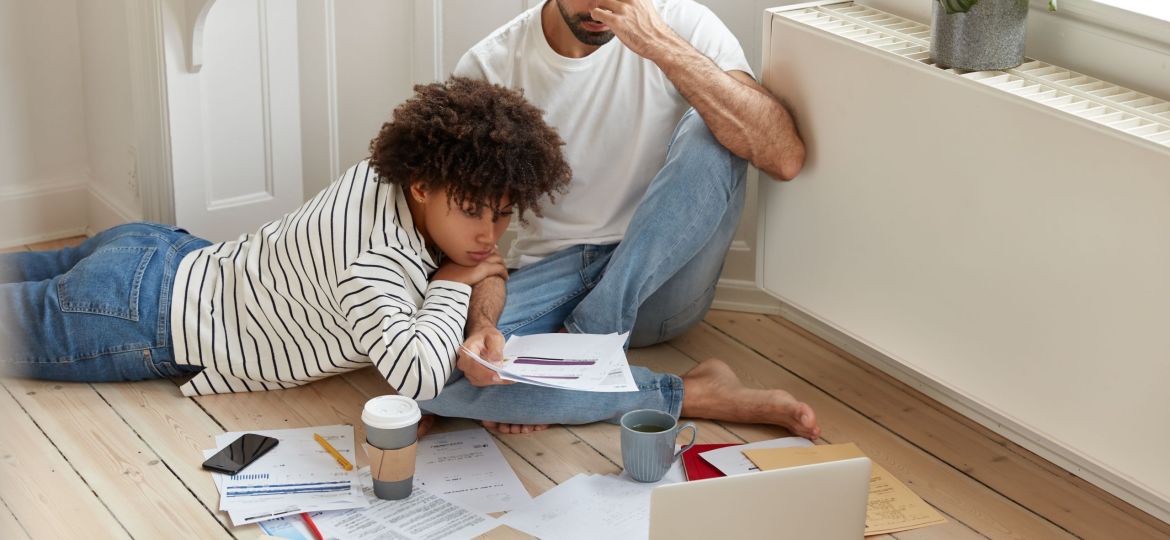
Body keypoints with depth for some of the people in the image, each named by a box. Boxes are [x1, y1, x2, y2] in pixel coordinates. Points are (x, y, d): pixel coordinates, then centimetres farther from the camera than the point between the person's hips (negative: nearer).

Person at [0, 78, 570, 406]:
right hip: (138, 315, -8)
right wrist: (451, 285, -32)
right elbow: (416, 377, -49)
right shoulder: (375, 263, -36)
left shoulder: (382, 173, -11)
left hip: (169, 253, 8)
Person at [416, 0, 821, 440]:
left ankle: (591, 335, -22)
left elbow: (784, 157, -24)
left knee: (710, 133, -25)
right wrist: (482, 326, -32)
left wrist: (662, 46, -31)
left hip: (659, 280, -1)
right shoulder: (487, 70, -8)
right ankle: (695, 394, -23)